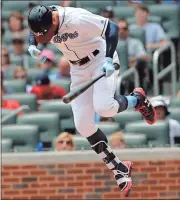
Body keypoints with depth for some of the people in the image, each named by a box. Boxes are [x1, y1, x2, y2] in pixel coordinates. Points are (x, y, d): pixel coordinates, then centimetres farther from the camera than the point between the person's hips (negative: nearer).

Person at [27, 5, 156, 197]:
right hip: (79, 69, 7)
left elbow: (112, 27, -27)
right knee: (83, 125, -4)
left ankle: (137, 99, 5)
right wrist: (32, 47, -12)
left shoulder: (77, 18, -32)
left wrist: (109, 59, -35)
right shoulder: (42, 23, -13)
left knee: (104, 107, -30)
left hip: (100, 60, -7)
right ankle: (120, 169, 8)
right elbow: (34, 33, 10)